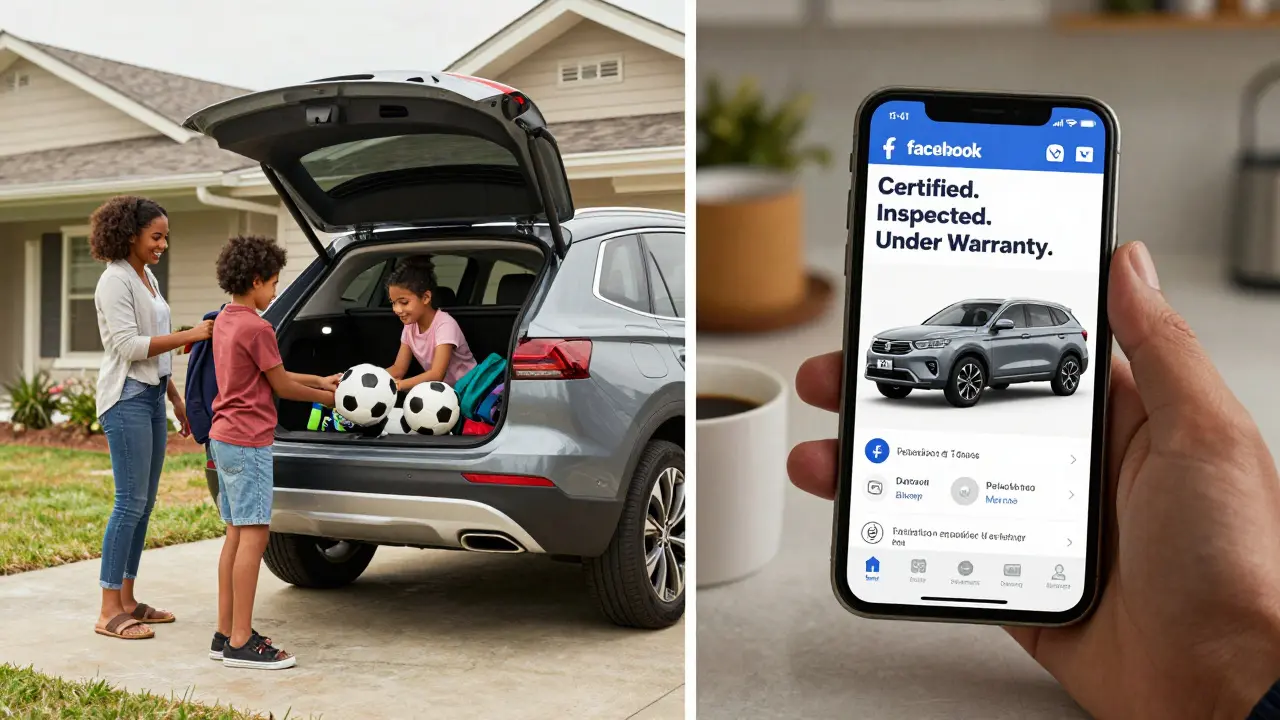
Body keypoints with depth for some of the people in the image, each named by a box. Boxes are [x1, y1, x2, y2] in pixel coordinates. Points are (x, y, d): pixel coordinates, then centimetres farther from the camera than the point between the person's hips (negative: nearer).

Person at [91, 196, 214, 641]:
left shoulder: (148, 279, 16)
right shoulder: (115, 280, -10)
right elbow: (128, 345, -17)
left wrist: (177, 400, 20)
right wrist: (189, 336, -18)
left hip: (153, 396, 9)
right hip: (127, 398, -9)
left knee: (145, 502, 9)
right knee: (131, 502, -10)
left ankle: (127, 599, 17)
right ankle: (109, 611, -5)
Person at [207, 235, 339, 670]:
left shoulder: (224, 321, 14)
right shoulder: (256, 328, -15)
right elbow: (282, 386, -7)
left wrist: (320, 380, 21)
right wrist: (327, 397, 9)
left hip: (224, 438, 10)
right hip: (248, 442, -10)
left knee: (236, 535, 12)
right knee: (253, 536, -7)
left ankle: (226, 634, 16)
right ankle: (241, 642, -6)